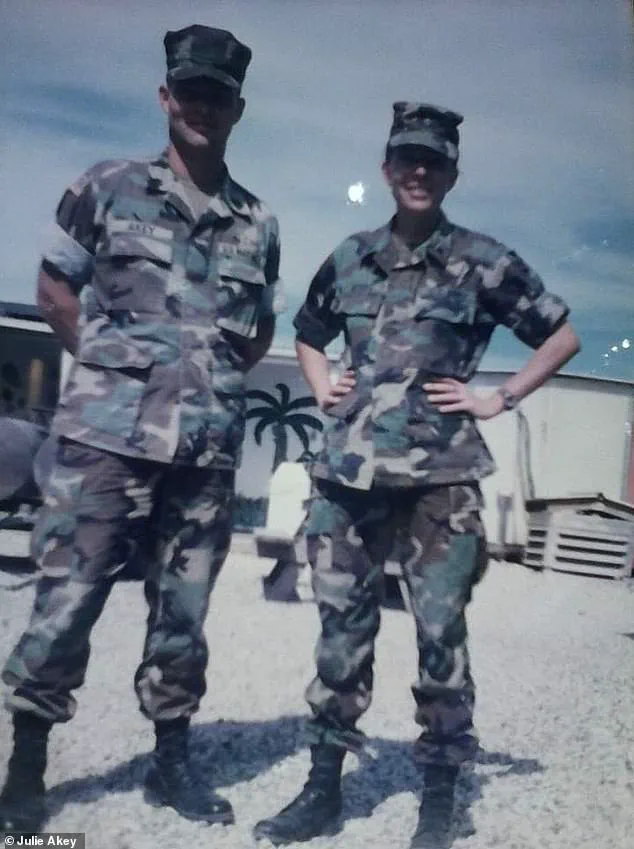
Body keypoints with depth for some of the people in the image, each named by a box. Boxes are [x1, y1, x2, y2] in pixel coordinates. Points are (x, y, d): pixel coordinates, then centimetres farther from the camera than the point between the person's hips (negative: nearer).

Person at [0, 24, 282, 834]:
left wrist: (215, 380, 8)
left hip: (208, 449, 3)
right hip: (107, 434, -2)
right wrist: (113, 365, 3)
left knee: (183, 614, 11)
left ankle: (171, 760, 27)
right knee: (65, 603, 1)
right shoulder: (106, 188, 5)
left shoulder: (259, 224, 11)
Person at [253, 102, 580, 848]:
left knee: (440, 632, 2)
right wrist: (321, 389, 12)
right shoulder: (349, 259, 12)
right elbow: (308, 333, 28)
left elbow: (562, 336, 7)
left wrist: (498, 400, -1)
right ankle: (322, 789, 23)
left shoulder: (481, 262, 1)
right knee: (341, 626, 9)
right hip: (350, 470, 4)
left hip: (439, 476, -3)